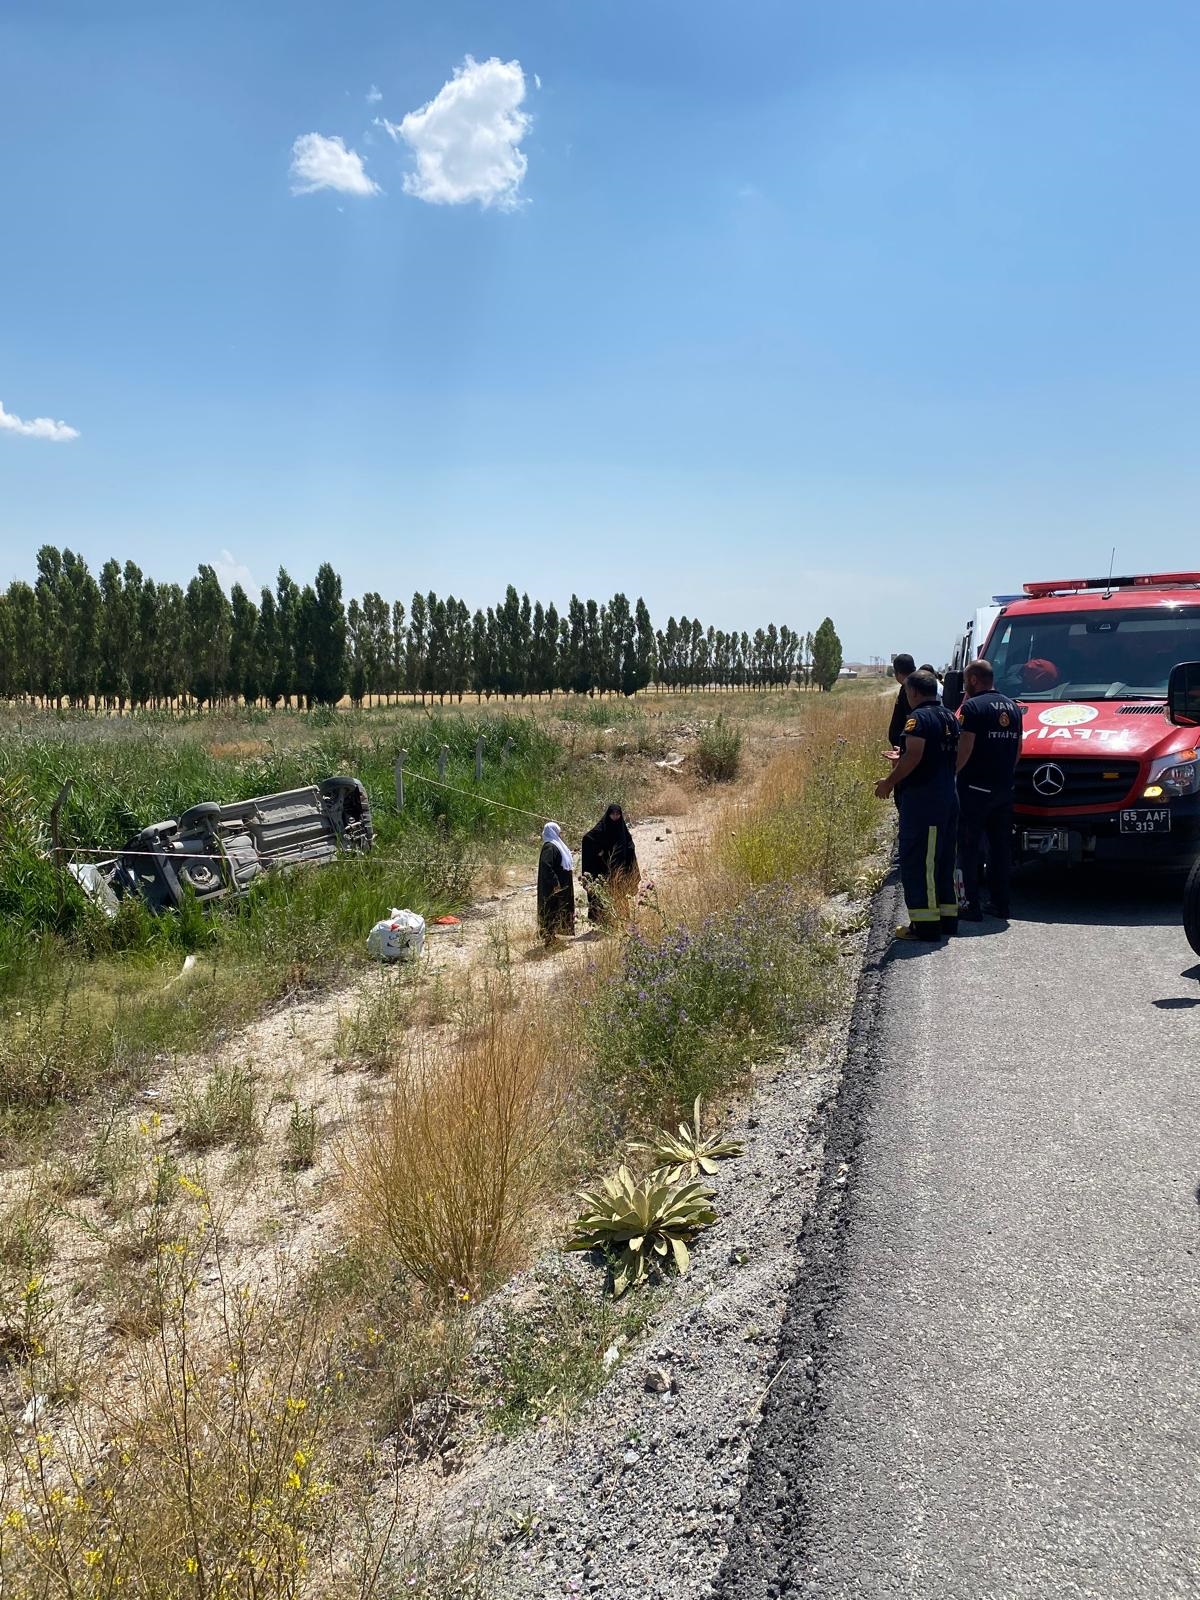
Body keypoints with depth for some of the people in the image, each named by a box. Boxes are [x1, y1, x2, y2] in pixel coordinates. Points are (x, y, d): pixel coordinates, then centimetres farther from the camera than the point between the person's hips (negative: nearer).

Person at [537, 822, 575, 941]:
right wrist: (555, 882, -29)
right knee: (553, 910, -6)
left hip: (563, 886, 11)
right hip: (555, 887, -11)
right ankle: (549, 935, -2)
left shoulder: (555, 845, 14)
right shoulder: (549, 847, -17)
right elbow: (546, 866, -28)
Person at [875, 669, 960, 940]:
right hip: (948, 798, 10)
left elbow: (914, 755, -24)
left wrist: (890, 781, -13)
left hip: (923, 798, -9)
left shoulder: (919, 717, -13)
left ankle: (925, 924, -5)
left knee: (916, 860, -5)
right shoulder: (949, 717, 15)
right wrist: (903, 758, 29)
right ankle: (947, 917, 22)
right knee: (943, 860, 16)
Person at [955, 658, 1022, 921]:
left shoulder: (972, 707, -11)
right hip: (1004, 789, 7)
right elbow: (1018, 748, 17)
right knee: (1000, 846, 13)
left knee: (969, 848, -1)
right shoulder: (1012, 707, 13)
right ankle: (1000, 904, 18)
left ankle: (971, 905, -1)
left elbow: (964, 749, -18)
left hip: (975, 789, -7)